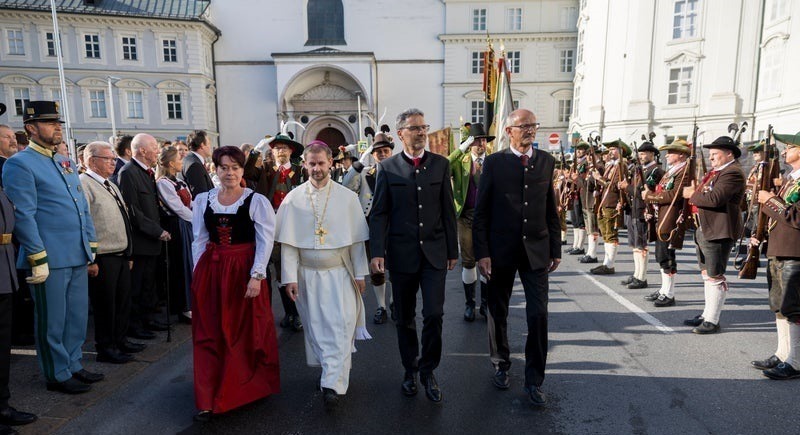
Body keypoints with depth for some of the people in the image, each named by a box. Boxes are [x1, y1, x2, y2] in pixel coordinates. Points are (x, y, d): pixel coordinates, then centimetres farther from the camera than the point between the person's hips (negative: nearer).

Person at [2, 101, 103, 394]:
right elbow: (24, 216, -14)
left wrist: (91, 246, 13)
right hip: (51, 260, -7)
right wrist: (39, 259, -16)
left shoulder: (67, 163, 16)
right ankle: (58, 376, 20)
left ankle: (73, 366, 29)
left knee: (77, 316, 15)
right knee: (53, 322, 6)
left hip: (78, 257, 7)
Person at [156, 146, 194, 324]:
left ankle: (190, 303, 23)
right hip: (177, 227, -8)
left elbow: (191, 204, 10)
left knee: (191, 264, 11)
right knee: (181, 265, 0)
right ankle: (183, 308, 12)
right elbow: (179, 208, -16)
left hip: (188, 225, 8)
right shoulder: (163, 183, -13)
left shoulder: (179, 182, 13)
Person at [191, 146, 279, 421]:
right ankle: (209, 400, 18)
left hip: (244, 271, -3)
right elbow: (199, 240, 9)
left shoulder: (257, 201, -6)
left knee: (247, 333, 8)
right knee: (209, 335, 7)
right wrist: (199, 274, 6)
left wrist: (256, 276, -16)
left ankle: (251, 388, 28)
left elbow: (265, 242, -9)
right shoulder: (202, 200, 6)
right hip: (210, 271, 4)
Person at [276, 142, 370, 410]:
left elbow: (356, 239, 0)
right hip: (307, 273, 1)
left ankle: (332, 384, -1)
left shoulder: (347, 197, -2)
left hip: (339, 272, -1)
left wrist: (360, 274, 0)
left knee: (340, 326, -7)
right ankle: (332, 371, 32)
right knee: (316, 327, 12)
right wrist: (290, 277, -6)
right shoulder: (293, 199, -1)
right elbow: (288, 242, -1)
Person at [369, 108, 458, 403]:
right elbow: (379, 213, -2)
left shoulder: (440, 164, 4)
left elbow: (448, 210, 6)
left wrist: (453, 250, 6)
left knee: (434, 313, -4)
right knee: (405, 318, 11)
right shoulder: (388, 168, 0)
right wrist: (377, 252, -11)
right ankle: (410, 370, 31)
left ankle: (427, 370, 19)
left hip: (434, 252, 1)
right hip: (402, 254, 0)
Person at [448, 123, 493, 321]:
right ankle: (469, 303, 18)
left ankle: (486, 303, 21)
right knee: (468, 261, 5)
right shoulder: (460, 161, 3)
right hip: (466, 216, -1)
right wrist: (461, 149, -18)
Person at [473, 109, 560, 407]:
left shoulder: (546, 161, 6)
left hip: (536, 250, 2)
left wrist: (555, 248, 6)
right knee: (498, 312, 12)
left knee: (538, 314, -1)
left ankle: (534, 380, 15)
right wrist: (482, 252, -9)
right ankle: (501, 366, 33)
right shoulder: (494, 163, -3)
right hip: (501, 250, -1)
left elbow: (551, 209, 9)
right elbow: (481, 211, -4)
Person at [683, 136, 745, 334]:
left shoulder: (733, 173, -14)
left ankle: (712, 321, 5)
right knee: (707, 274, 16)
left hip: (718, 232, -10)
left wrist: (692, 195, -11)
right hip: (704, 230, 10)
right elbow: (705, 193, 17)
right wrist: (696, 191, -4)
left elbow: (715, 198, -25)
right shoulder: (716, 171, 18)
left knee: (715, 276, -3)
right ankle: (707, 314, 27)